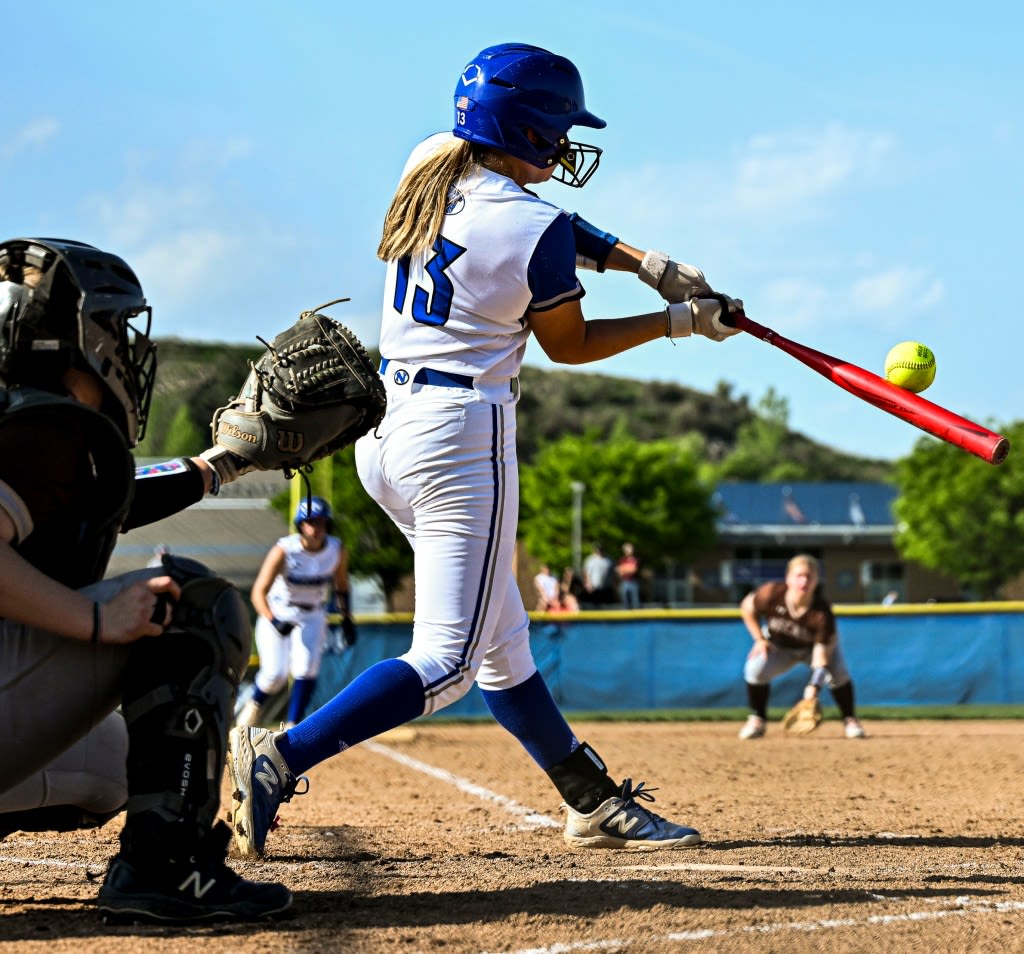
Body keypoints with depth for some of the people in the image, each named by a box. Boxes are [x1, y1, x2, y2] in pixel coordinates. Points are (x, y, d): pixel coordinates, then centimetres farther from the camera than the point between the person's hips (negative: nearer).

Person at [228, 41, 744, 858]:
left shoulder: (426, 168, 6)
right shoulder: (538, 228, -14)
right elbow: (570, 346, 0)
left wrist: (642, 263, 12)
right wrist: (681, 322, 11)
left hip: (382, 432, 9)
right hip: (461, 437, -9)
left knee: (501, 641, 15)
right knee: (446, 661, -6)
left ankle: (594, 804, 25)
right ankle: (280, 758, -19)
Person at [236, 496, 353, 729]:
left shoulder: (338, 550, -13)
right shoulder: (284, 550, -26)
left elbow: (341, 584, 8)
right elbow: (259, 592, -27)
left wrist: (346, 618, 5)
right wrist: (274, 622, -41)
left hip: (312, 616, 3)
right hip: (278, 612, -3)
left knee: (306, 670, -14)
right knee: (275, 673, -10)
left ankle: (291, 726, -3)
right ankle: (254, 704, 22)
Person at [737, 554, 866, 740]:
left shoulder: (822, 612, -34)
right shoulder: (771, 594, -31)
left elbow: (821, 648, -33)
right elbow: (747, 607, -10)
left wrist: (814, 686, -42)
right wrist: (759, 639, -11)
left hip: (813, 646, -1)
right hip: (778, 645, 1)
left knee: (838, 672, -26)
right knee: (756, 669, -25)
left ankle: (850, 719, -1)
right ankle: (757, 720, -3)